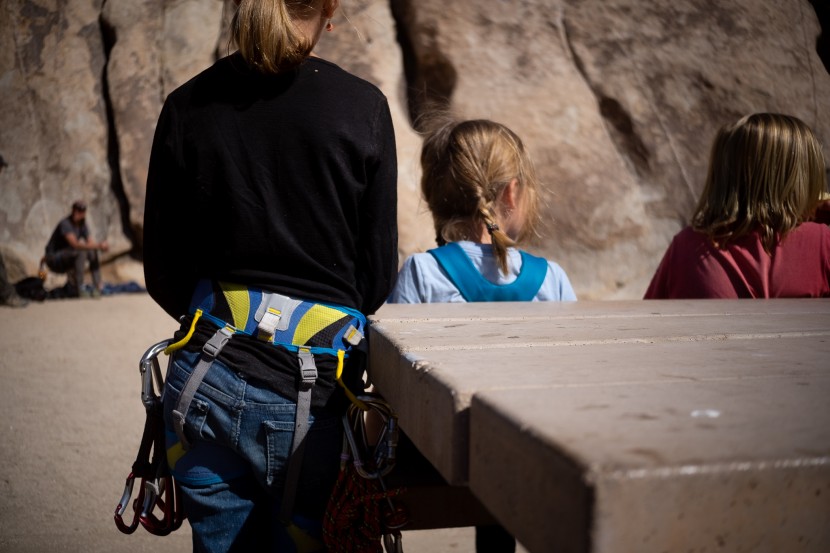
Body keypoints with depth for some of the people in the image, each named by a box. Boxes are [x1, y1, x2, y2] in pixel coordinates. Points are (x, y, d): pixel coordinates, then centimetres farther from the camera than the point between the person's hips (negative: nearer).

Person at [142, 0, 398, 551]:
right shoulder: (364, 106, -5)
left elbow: (162, 275, 6)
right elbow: (379, 273, -2)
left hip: (206, 378, 3)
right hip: (313, 390, -2)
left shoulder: (187, 106, 1)